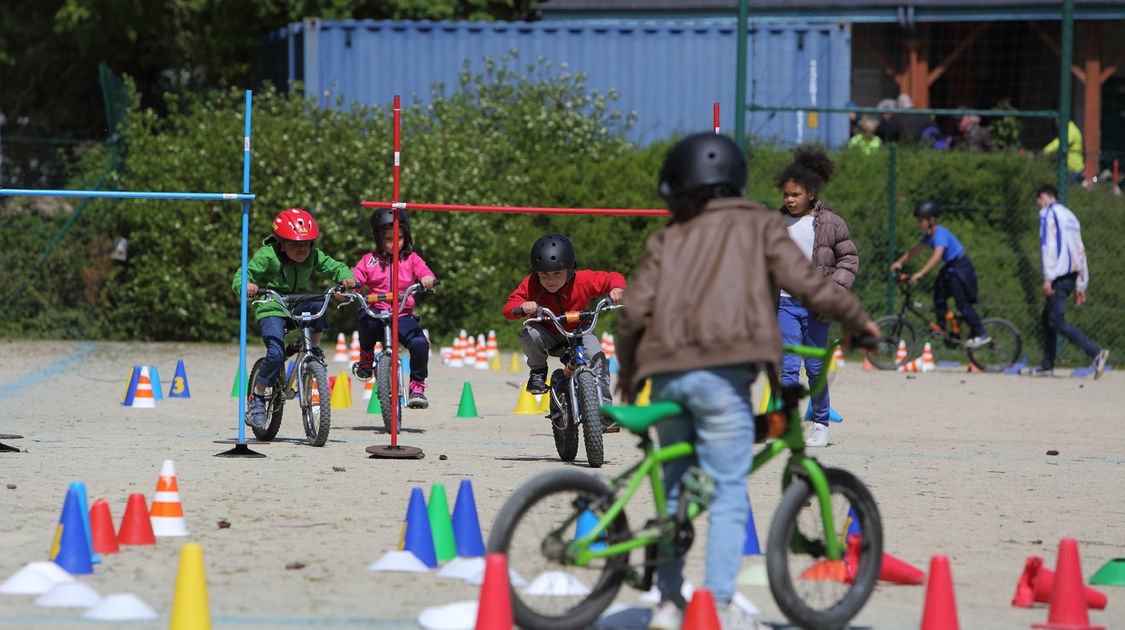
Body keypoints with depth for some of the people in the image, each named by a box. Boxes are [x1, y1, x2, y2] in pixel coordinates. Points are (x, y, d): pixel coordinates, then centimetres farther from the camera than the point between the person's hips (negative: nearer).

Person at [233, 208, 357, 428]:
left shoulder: (313, 256, -4)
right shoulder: (267, 256, -16)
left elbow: (335, 266, 1)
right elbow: (243, 274, -18)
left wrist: (346, 277, -22)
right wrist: (246, 286, -42)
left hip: (297, 306, 4)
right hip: (271, 309, -4)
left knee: (317, 305, -31)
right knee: (276, 353, -24)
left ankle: (314, 349, -7)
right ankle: (256, 398, -5)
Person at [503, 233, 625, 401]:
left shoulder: (583, 281, -21)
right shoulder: (530, 285, -20)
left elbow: (613, 278, -10)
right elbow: (508, 308, -21)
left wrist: (617, 289, -34)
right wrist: (522, 307, -45)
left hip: (577, 331, 0)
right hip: (547, 333, 0)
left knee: (597, 356, -24)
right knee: (529, 334, -32)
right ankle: (538, 371, -3)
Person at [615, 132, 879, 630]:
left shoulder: (667, 239, 18)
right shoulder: (759, 226, 11)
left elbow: (636, 311, 9)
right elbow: (805, 283, 0)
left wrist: (627, 368, 24)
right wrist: (857, 319, 14)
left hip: (666, 372, 4)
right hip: (722, 370, -4)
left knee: (675, 486, 16)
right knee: (728, 492, -2)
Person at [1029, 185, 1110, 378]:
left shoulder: (1048, 213, -2)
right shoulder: (1070, 216, 24)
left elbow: (1048, 245, -14)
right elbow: (1080, 251, 22)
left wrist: (1048, 278, -19)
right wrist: (1080, 287, 21)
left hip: (1059, 275, -9)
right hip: (1073, 274, 9)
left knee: (1057, 321, -13)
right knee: (1048, 317, 17)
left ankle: (1096, 352, -28)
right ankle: (1047, 366, 16)